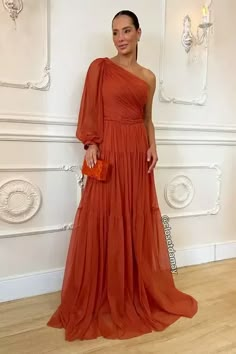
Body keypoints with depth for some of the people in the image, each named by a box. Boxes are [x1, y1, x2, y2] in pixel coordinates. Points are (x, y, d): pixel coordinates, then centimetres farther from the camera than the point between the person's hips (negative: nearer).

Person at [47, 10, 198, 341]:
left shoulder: (148, 77, 15)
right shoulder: (100, 67, 4)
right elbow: (90, 111, -1)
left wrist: (153, 147, 3)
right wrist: (91, 144, -13)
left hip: (137, 155, 4)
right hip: (108, 152, -4)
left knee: (138, 224, 9)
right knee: (104, 225, -1)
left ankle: (138, 295, 26)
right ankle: (100, 300, 15)